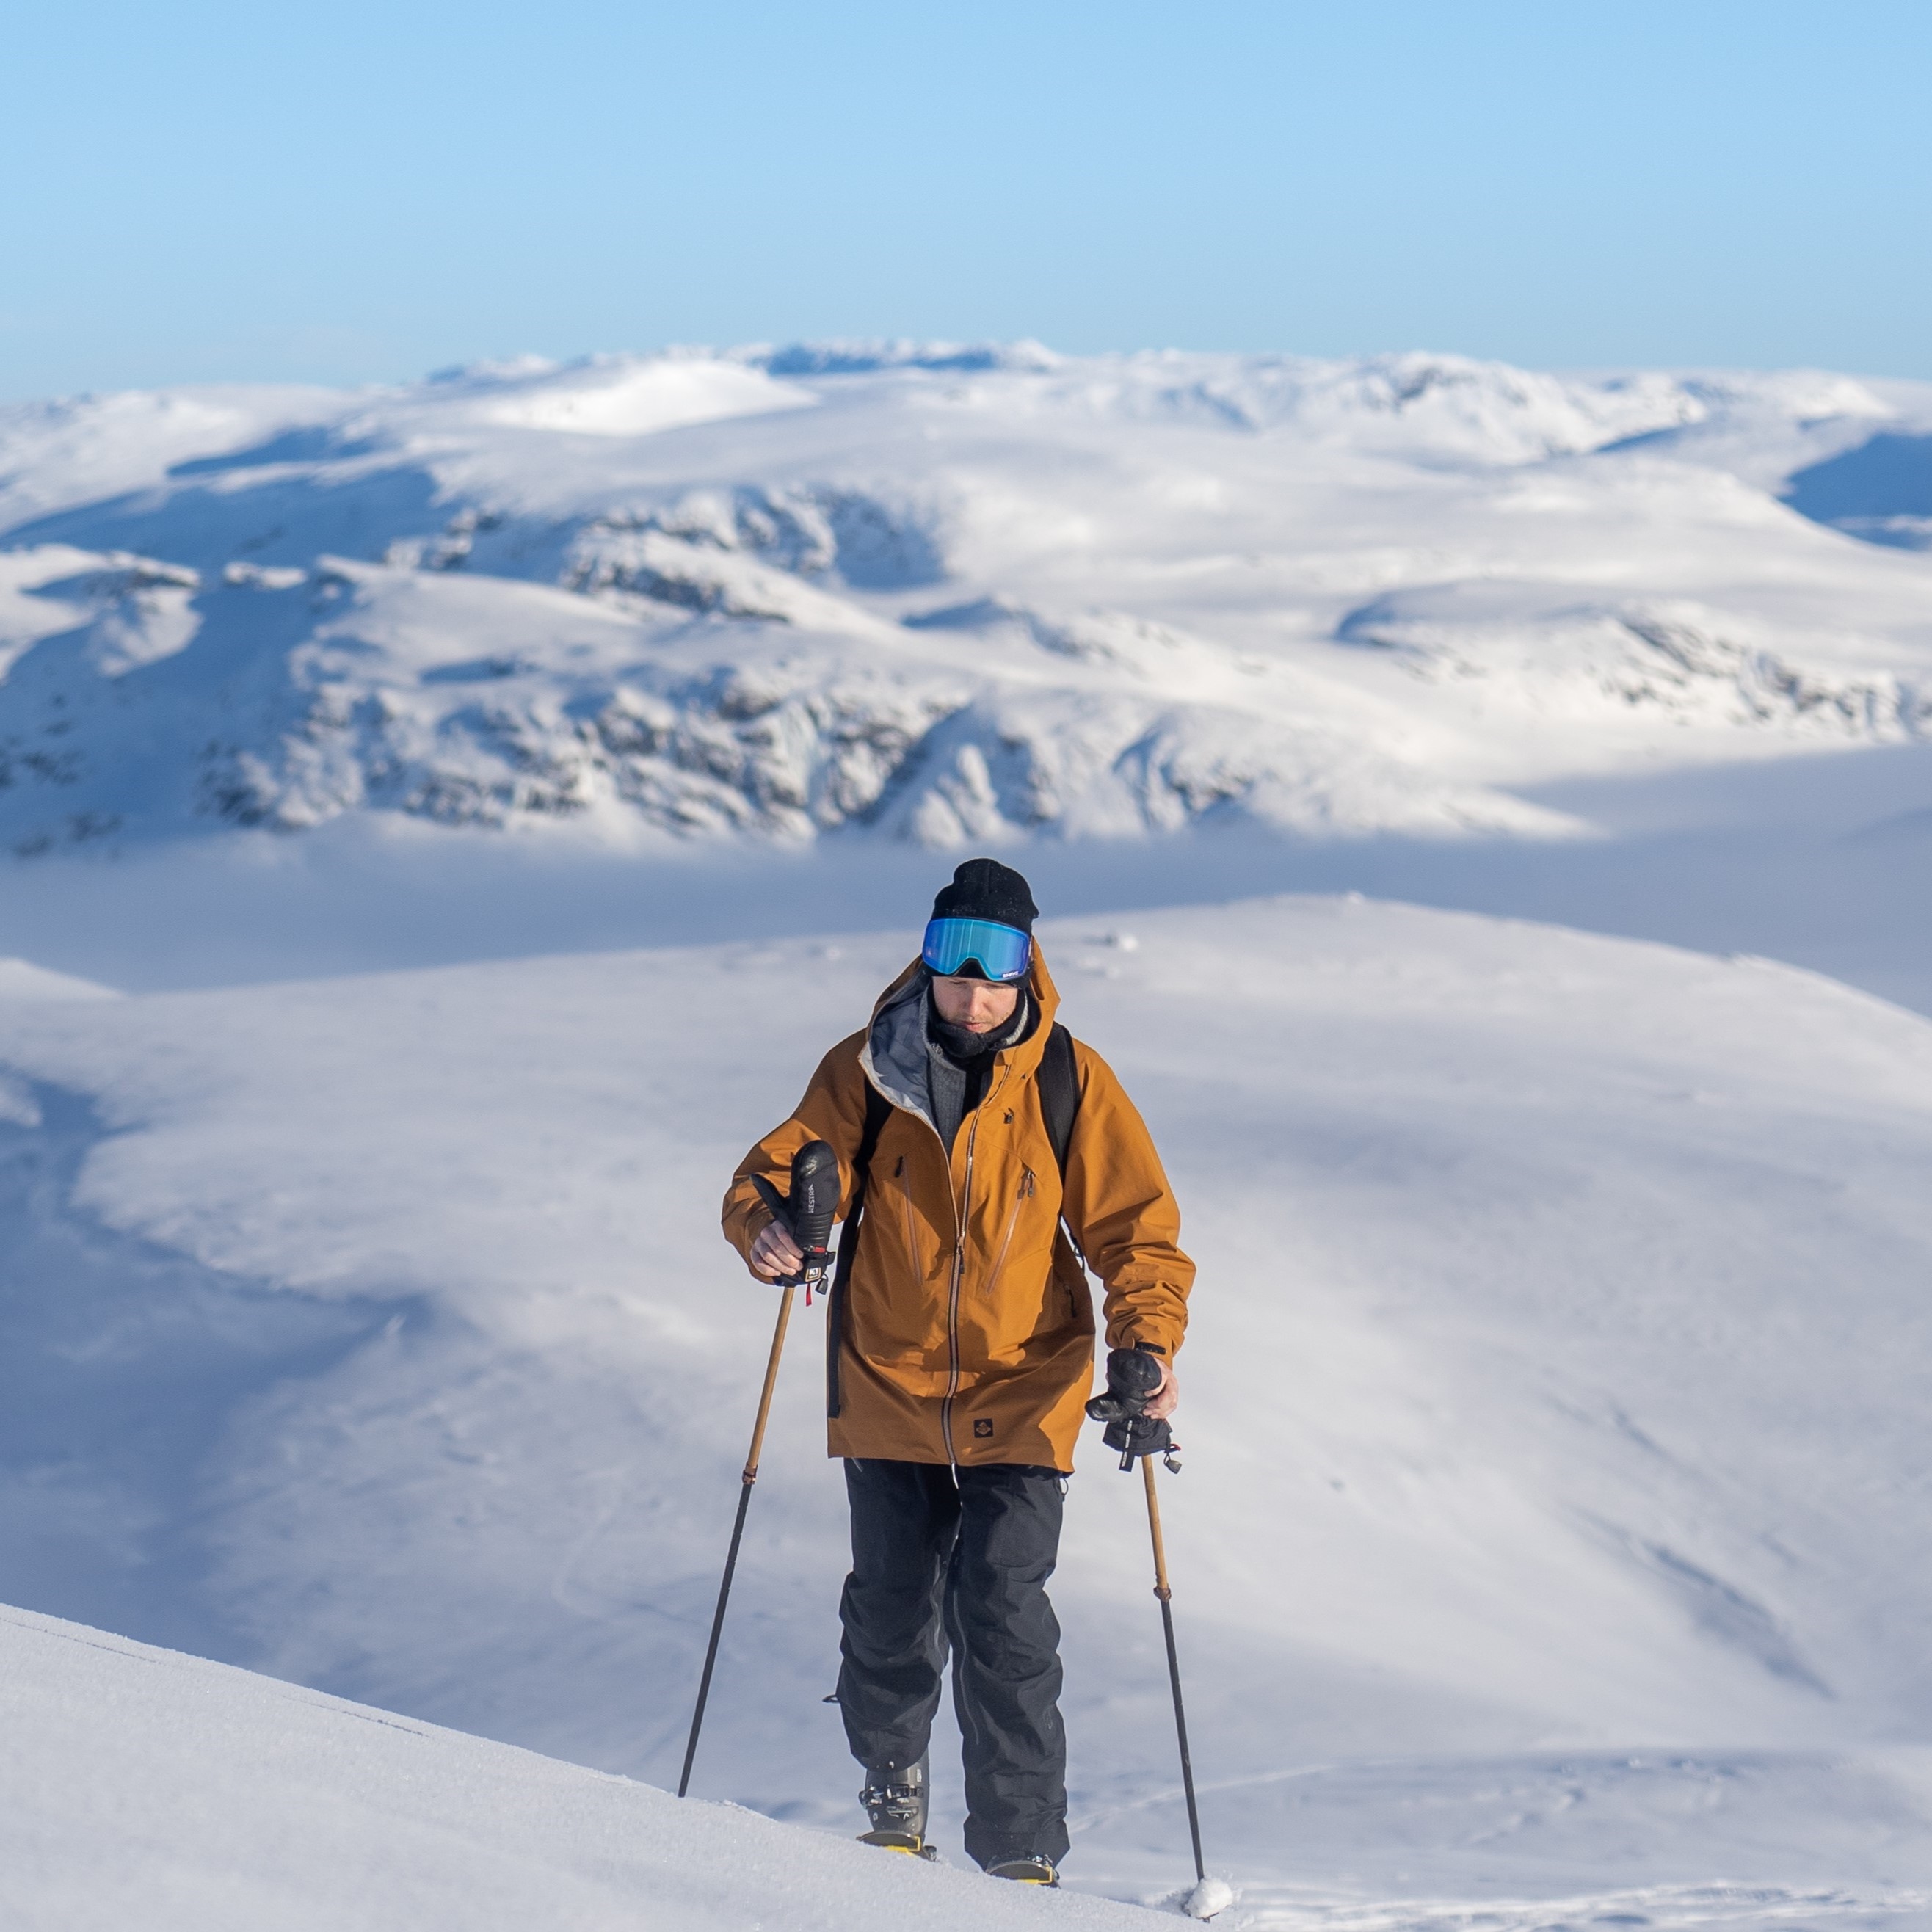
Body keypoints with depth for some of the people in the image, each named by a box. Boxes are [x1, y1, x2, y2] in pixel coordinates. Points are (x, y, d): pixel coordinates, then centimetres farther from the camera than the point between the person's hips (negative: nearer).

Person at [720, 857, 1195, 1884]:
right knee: (891, 1609, 9)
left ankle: (1023, 1850, -3)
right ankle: (893, 1796, 35)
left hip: (1022, 1391, -2)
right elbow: (785, 1165, -2)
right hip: (889, 1385, 2)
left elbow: (1134, 1226, -3)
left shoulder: (1070, 1083, -6)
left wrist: (1149, 1341, -19)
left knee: (1004, 1616, -11)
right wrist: (768, 1226, -27)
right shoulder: (867, 1070, -5)